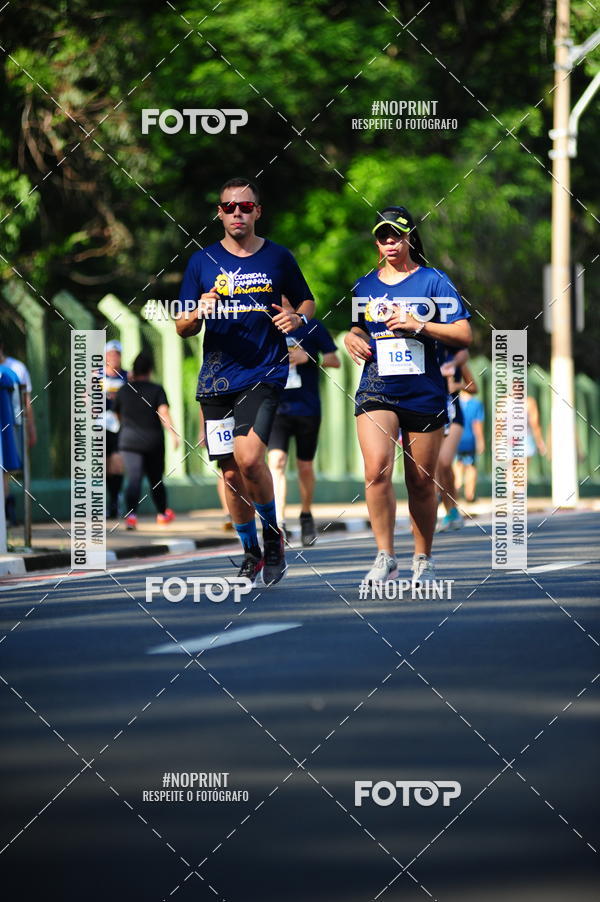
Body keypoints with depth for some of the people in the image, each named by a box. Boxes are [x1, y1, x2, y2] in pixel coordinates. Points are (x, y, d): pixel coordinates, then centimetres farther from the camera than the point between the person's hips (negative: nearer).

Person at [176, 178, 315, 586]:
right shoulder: (202, 261, 7)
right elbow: (183, 328, 9)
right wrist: (199, 313, -14)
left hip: (266, 372, -3)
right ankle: (251, 554, 23)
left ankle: (273, 535, 1)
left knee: (248, 457, -22)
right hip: (217, 379, 3)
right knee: (231, 473, 6)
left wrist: (297, 317, -5)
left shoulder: (278, 257, 5)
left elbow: (307, 301, 18)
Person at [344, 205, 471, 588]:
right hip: (377, 389, 1)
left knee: (421, 482, 5)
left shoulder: (434, 281, 1)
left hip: (424, 393, -1)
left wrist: (418, 325, -15)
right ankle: (385, 557, -14)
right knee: (377, 468, -20)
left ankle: (424, 560, 22)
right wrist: (352, 339, 4)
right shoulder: (365, 286, 12)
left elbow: (464, 335, -4)